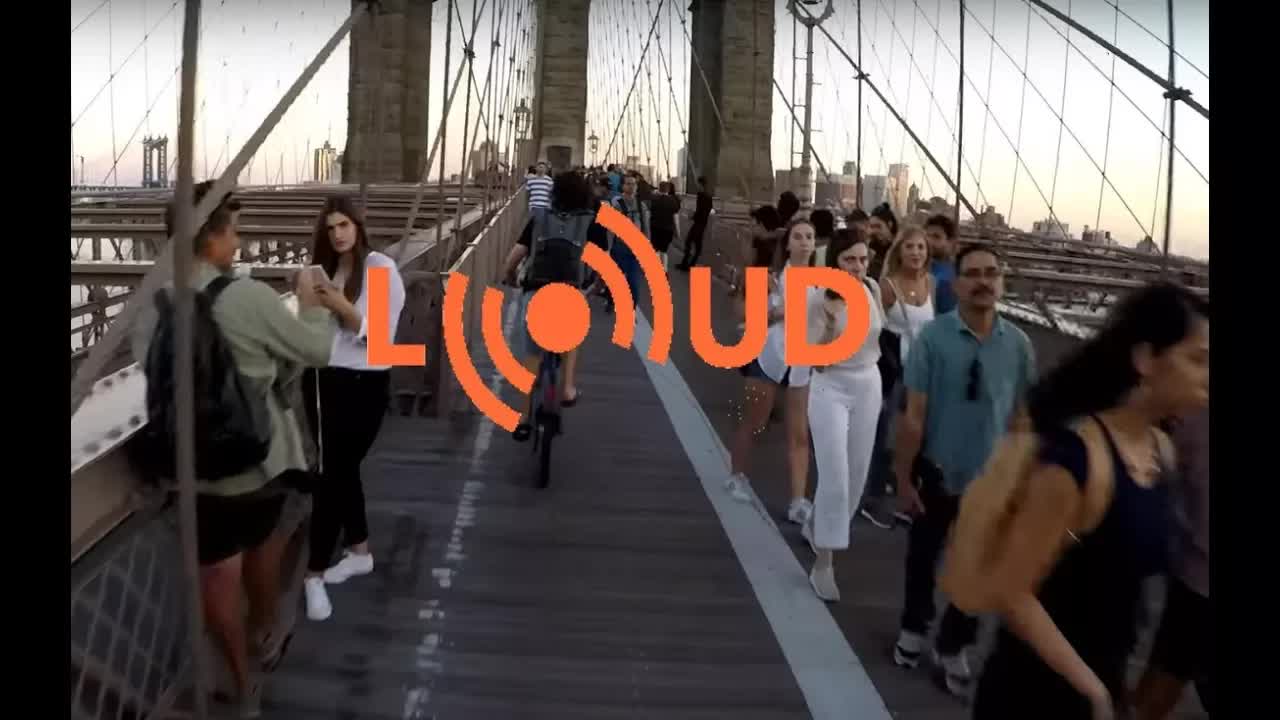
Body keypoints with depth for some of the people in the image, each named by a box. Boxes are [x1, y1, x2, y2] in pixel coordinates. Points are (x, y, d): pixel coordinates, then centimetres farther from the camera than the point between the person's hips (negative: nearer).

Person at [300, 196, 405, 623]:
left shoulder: (382, 269, -8)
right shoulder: (325, 268, 10)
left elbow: (379, 335, -15)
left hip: (364, 384, -6)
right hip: (325, 380, 6)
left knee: (333, 473, -4)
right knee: (340, 468, 14)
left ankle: (315, 573, 5)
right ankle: (359, 551, 31)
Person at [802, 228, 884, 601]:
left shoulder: (872, 289, -2)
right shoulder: (820, 301, -16)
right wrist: (830, 323, -31)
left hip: (868, 387, 5)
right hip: (830, 390, -5)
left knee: (856, 474, 14)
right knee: (834, 477, -10)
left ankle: (816, 527, 40)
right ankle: (823, 564, 0)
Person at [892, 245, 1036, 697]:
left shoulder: (1018, 345, -8)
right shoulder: (933, 337, -18)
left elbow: (1019, 417, 1)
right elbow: (913, 415, -14)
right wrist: (904, 478, -11)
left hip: (990, 480, 2)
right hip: (937, 474, -1)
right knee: (923, 557, 20)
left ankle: (952, 648, 35)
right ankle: (914, 629, 47)